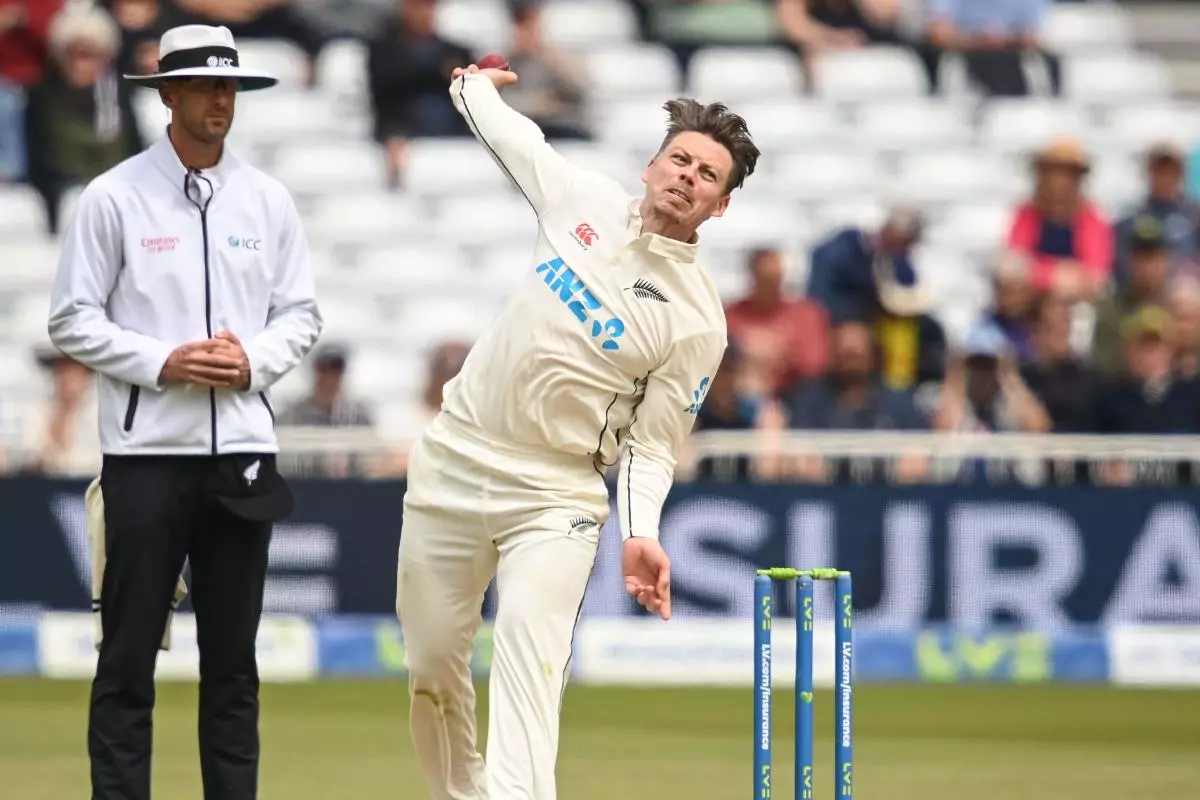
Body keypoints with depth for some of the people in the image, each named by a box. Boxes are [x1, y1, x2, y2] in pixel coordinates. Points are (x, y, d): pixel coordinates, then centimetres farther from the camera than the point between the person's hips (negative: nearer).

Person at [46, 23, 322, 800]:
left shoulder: (268, 201, 9)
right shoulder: (114, 198, -2)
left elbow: (302, 314, 12)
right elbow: (74, 321, -2)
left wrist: (253, 359, -7)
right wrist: (161, 362, -15)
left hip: (243, 449, 3)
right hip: (146, 449, -3)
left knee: (233, 655, 8)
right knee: (129, 653, -3)